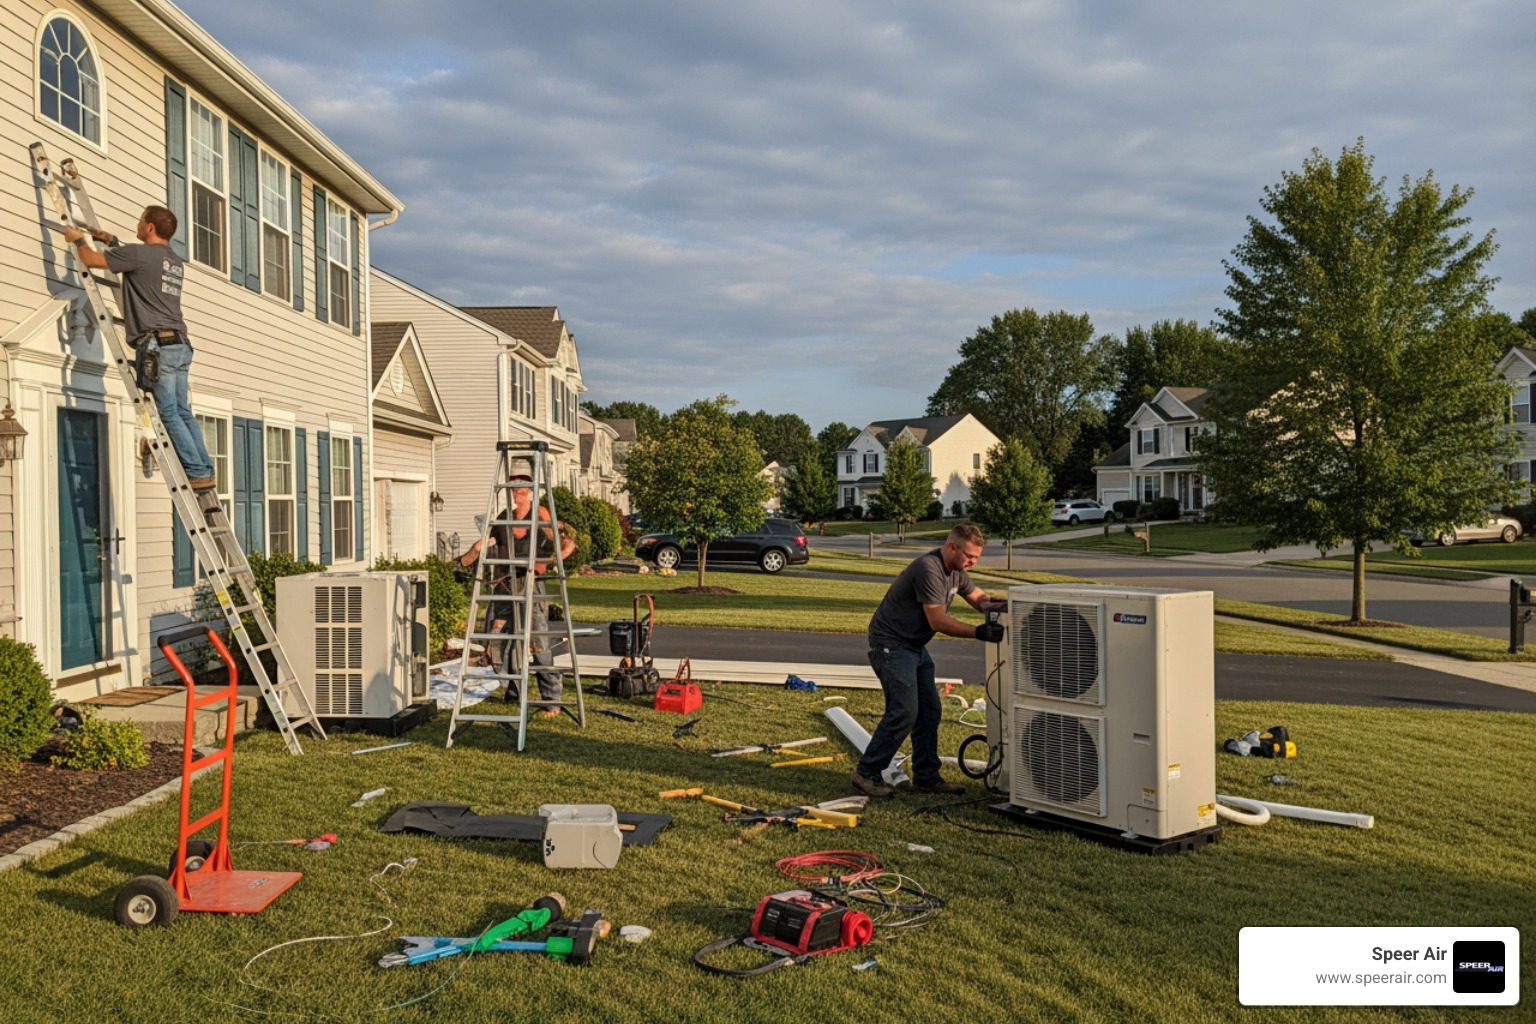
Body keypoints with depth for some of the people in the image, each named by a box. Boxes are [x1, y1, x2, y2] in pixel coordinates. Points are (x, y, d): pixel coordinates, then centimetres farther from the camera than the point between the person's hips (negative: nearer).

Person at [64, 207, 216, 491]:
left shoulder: (139, 253, -5)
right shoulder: (174, 260, 20)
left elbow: (90, 260, 2)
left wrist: (78, 240, 21)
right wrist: (110, 241, 43)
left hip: (158, 345, -8)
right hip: (180, 345, 8)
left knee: (169, 414, -7)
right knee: (183, 412, 9)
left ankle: (198, 473, -10)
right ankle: (206, 471, 5)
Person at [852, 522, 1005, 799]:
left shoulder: (955, 570, 5)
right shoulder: (929, 569, -25)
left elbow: (977, 596, 15)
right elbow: (938, 621, -25)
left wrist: (992, 604, -8)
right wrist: (978, 633, -28)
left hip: (914, 646, 10)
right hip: (891, 645, -10)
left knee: (930, 711, 8)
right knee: (904, 713, -13)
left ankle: (927, 777, 16)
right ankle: (866, 773, -2)